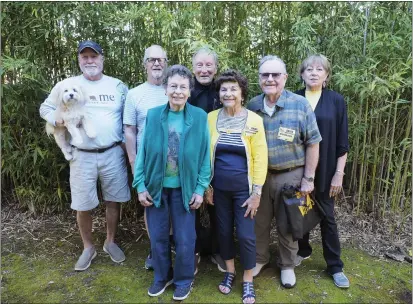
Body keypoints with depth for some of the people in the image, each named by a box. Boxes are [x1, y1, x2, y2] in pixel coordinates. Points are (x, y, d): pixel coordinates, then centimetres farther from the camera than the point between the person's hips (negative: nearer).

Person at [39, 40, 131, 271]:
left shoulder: (118, 86, 4)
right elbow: (45, 107, 11)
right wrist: (56, 120, -11)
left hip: (113, 153, 1)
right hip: (83, 156, 0)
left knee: (114, 200, 10)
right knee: (83, 206, 7)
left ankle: (111, 242, 32)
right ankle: (88, 247, 30)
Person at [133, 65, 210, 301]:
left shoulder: (199, 117, -7)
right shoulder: (153, 115, -4)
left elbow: (205, 155, -4)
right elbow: (142, 151, -1)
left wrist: (201, 188, -7)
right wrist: (140, 185, -4)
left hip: (184, 188, -1)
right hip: (156, 186, 2)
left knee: (185, 239, 10)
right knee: (158, 237, 15)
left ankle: (184, 280, 34)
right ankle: (162, 277, 39)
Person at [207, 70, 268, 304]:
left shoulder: (254, 120, -8)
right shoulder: (211, 118, -2)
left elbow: (260, 159, -7)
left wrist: (257, 192, -9)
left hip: (244, 188, -2)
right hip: (219, 187, 3)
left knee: (246, 235, 4)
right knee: (224, 230, 15)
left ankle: (248, 280, 27)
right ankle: (230, 272, 38)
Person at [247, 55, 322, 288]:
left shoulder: (300, 105, -10)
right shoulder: (252, 106, -1)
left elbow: (312, 143, -6)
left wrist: (308, 178, -7)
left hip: (290, 175, -2)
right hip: (259, 175, 3)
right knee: (260, 222, 17)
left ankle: (287, 265, 36)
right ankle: (260, 258, 41)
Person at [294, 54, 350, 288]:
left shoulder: (336, 100, -2)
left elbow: (342, 141, -2)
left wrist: (339, 173, -6)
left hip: (325, 170, -1)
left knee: (327, 216, 8)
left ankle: (335, 266, 22)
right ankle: (303, 250, 36)